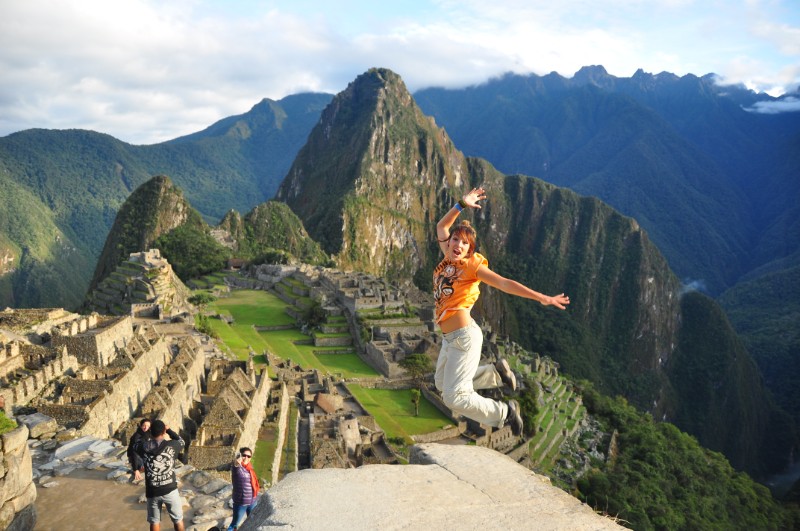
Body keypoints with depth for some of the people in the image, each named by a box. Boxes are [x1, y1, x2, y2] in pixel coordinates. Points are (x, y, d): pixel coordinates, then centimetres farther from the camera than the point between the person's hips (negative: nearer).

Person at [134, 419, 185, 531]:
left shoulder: (144, 447, -8)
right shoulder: (171, 445, -12)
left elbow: (137, 444, 17)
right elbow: (181, 441, 12)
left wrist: (150, 431, 16)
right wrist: (168, 429, 16)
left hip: (152, 492, 2)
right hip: (170, 489, -1)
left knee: (154, 521, 16)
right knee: (178, 519, 15)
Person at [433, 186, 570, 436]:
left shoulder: (471, 265, -10)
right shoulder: (448, 260, 7)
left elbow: (505, 284, -14)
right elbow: (442, 226, 21)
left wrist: (542, 298, -18)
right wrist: (461, 205, 13)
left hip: (464, 336, -8)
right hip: (449, 338, 9)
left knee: (455, 396, -10)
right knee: (442, 384, 20)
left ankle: (505, 413, 10)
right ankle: (496, 373, 26)